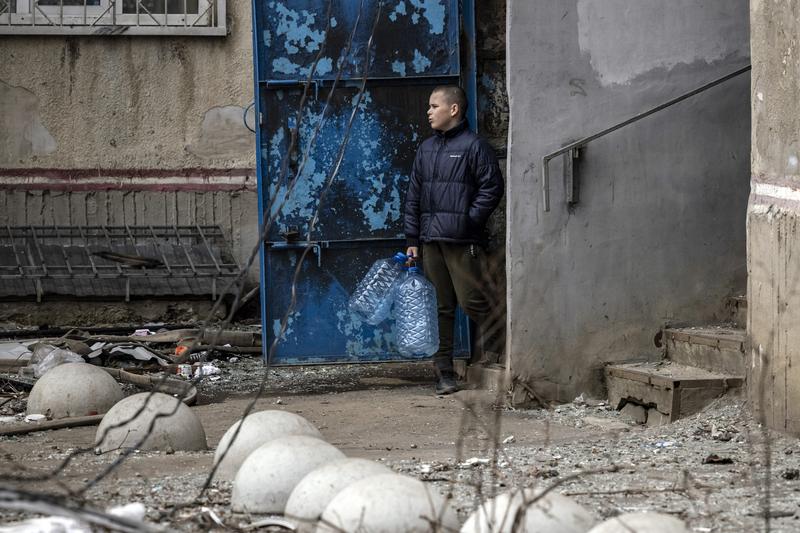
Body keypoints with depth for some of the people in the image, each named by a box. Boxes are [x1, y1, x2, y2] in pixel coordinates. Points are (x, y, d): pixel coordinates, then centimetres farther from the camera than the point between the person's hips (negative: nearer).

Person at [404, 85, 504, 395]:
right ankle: (444, 373, 8)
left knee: (471, 301, -11)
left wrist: (468, 220, -12)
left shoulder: (474, 146, -3)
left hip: (462, 242, -6)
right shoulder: (426, 148, 17)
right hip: (431, 241, 6)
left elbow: (492, 187, -7)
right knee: (440, 308, 6)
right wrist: (412, 239, 13)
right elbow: (414, 196, 18)